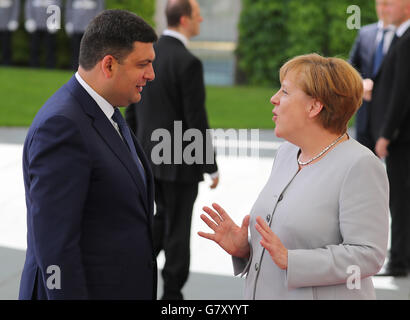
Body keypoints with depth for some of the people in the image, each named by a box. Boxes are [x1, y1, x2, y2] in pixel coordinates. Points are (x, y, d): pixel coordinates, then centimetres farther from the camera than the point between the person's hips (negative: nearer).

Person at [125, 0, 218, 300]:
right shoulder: (189, 63, -20)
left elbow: (132, 111, 9)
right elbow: (197, 120, -19)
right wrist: (211, 167, -10)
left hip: (150, 156, 7)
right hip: (180, 161, -7)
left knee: (163, 216, 25)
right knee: (178, 229, 5)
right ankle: (172, 293, 14)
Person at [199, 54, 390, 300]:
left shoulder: (360, 166, -15)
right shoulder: (286, 153, 9)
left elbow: (368, 254, -21)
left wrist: (290, 260, -25)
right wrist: (243, 249, -4)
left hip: (322, 295, -7)